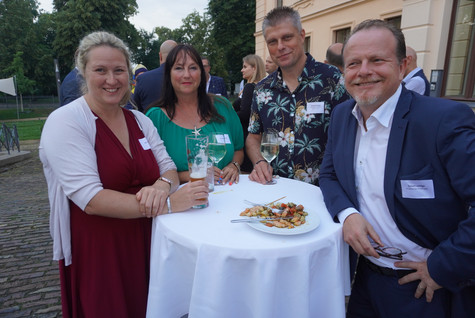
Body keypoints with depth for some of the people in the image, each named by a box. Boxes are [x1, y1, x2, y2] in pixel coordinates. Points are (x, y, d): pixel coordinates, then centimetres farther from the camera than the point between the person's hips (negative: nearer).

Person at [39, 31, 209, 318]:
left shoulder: (139, 120, 5)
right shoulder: (66, 122, -13)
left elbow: (168, 167, 3)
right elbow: (90, 199, -23)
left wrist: (162, 186, -22)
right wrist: (167, 204, -29)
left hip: (145, 245, 5)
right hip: (96, 253, -5)